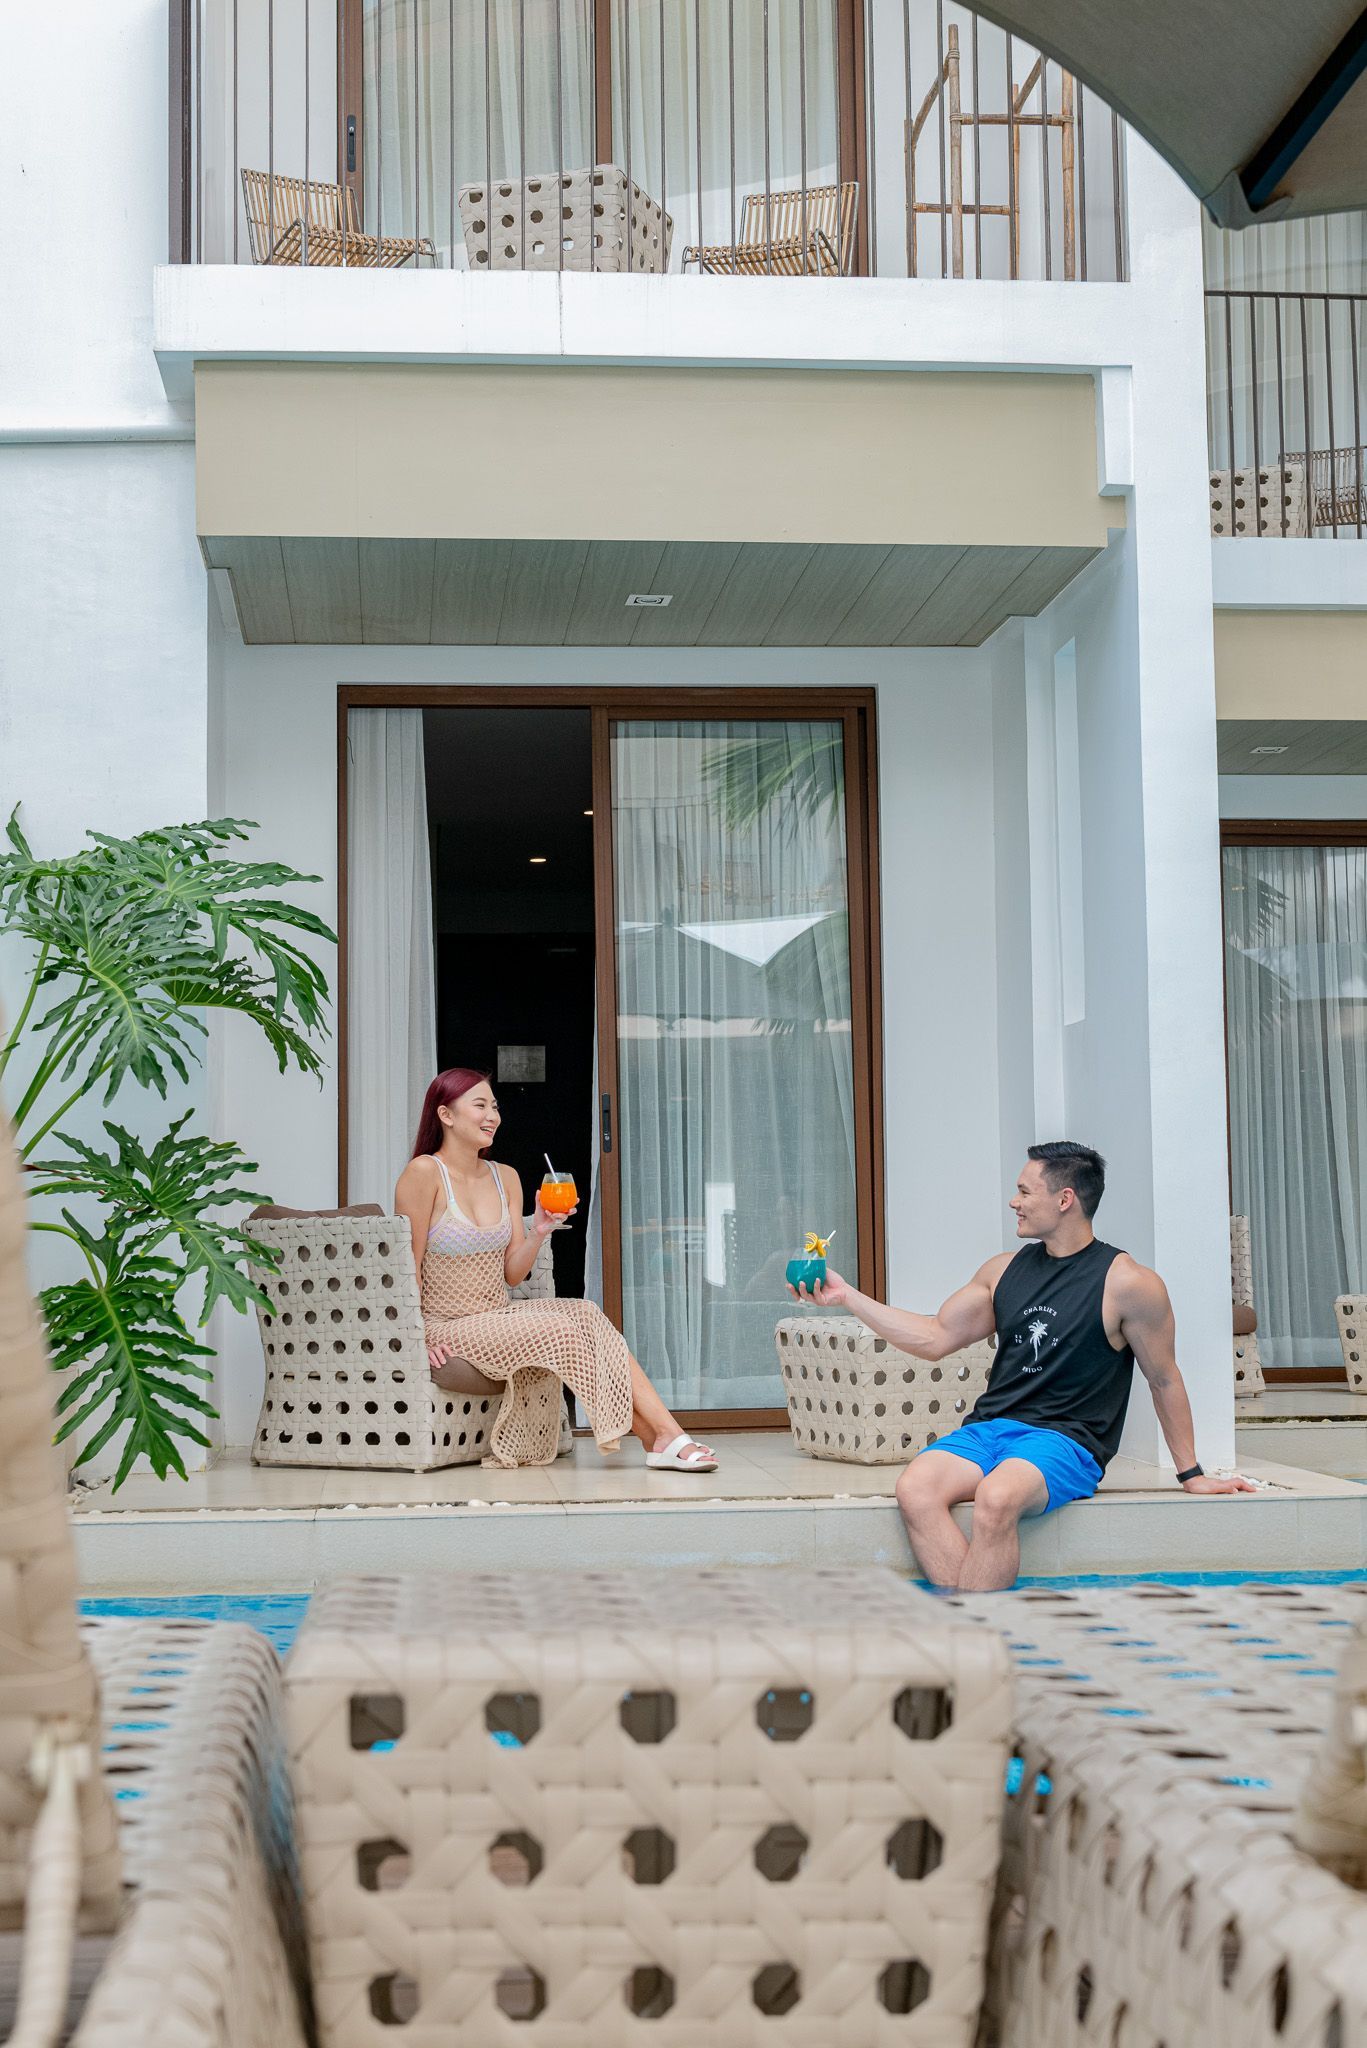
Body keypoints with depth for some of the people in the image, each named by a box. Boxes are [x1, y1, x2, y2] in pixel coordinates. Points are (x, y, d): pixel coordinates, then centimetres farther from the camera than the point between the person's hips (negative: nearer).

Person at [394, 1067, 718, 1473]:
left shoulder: (505, 1178, 12)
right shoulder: (424, 1173, -8)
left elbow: (512, 1273, 10)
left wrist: (539, 1231, -7)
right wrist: (418, 1339, -16)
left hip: (497, 1317, 6)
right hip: (448, 1330, -6)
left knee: (585, 1315, -21)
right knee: (558, 1331, -26)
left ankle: (667, 1437, -30)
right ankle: (661, 1439, -21)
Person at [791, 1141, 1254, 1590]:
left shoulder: (1128, 1284, -2)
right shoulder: (1003, 1271, 14)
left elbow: (1164, 1381, 5)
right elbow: (936, 1337, 19)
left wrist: (1192, 1475, 9)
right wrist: (847, 1296, 14)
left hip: (1065, 1440, -5)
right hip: (989, 1429, 5)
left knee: (996, 1498, -38)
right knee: (915, 1489, -27)